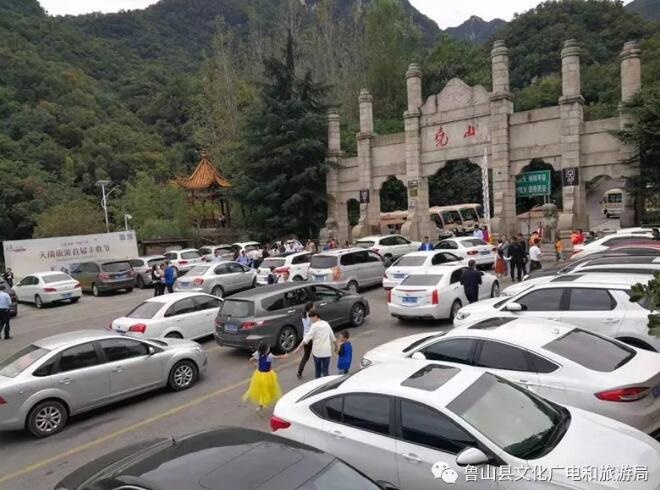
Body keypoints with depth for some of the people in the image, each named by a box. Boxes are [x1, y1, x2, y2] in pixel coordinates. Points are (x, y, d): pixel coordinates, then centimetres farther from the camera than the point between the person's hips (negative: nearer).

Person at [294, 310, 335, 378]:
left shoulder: (315, 326, -9)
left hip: (317, 351, -3)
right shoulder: (326, 324, 8)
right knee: (325, 370, 7)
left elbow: (306, 338, -15)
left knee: (317, 370, 15)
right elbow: (332, 337, 16)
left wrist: (298, 348, -13)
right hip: (326, 352, 3)